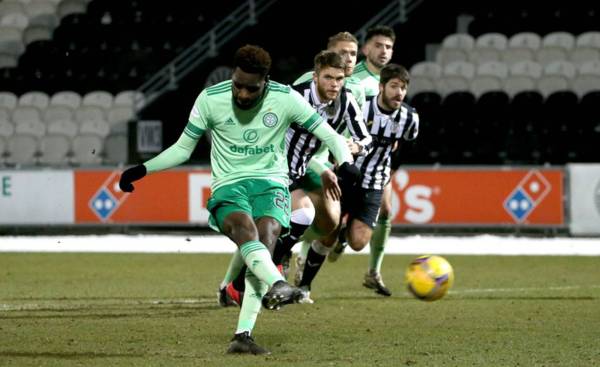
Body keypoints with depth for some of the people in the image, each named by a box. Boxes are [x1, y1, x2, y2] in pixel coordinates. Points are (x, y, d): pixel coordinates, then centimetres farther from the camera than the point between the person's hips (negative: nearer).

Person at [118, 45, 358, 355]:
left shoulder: (286, 99, -5)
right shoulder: (210, 99, -3)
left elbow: (329, 135, 1)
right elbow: (182, 149, 9)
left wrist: (345, 164, -20)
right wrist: (142, 170, -3)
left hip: (271, 182, 0)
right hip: (228, 186, 0)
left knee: (265, 235, -28)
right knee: (245, 228, -34)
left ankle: (243, 336, -29)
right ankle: (278, 285, -60)